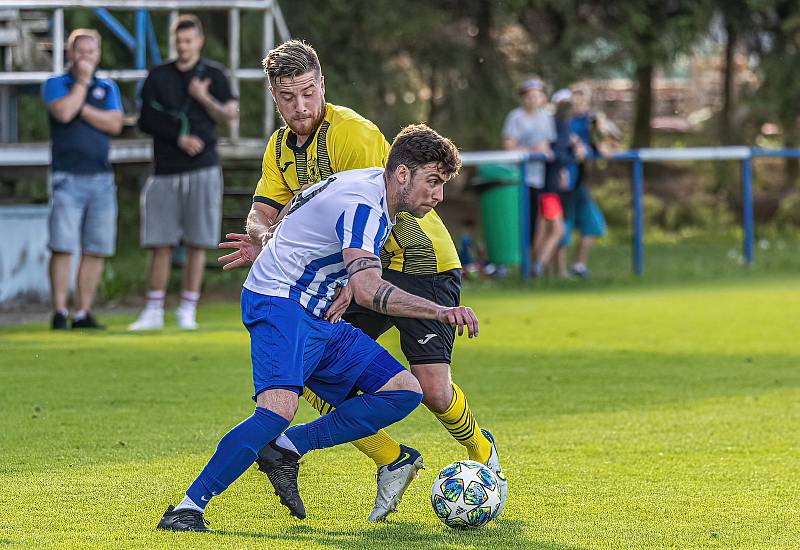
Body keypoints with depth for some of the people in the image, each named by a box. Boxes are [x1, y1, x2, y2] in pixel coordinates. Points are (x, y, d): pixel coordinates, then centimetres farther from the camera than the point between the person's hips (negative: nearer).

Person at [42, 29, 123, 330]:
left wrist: (81, 107, -6)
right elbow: (64, 113, -15)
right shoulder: (55, 84, 6)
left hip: (101, 179, 4)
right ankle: (59, 313, -8)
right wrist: (82, 80, -5)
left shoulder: (107, 88, 16)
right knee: (63, 247, -10)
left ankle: (83, 313, 6)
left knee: (95, 250, 1)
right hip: (67, 178, -4)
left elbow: (115, 124, 0)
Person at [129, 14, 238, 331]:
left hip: (202, 171, -1)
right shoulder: (158, 76, 9)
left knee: (196, 244, -2)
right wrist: (179, 138, -8)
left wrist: (204, 98, -13)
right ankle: (154, 312, 4)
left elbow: (229, 116, 2)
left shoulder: (213, 75, 7)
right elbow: (146, 120, 3)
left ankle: (187, 311, 4)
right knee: (160, 244, -1)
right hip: (166, 171, 1)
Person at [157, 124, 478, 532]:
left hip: (318, 320, 10)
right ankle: (188, 509, -26)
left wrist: (266, 245, 42)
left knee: (404, 391, 0)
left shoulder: (375, 182, 11)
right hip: (280, 304, -10)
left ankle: (286, 450, -3)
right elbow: (366, 289, -34)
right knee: (278, 409, -32)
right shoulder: (363, 204, -20)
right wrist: (440, 312, -40)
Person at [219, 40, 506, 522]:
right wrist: (265, 237, -26)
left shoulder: (353, 133, -19)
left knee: (432, 388, -17)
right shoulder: (282, 148, 5)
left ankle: (482, 451, 15)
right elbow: (260, 217, -1)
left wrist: (350, 286, -38)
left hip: (422, 264, -7)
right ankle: (393, 462, 4)